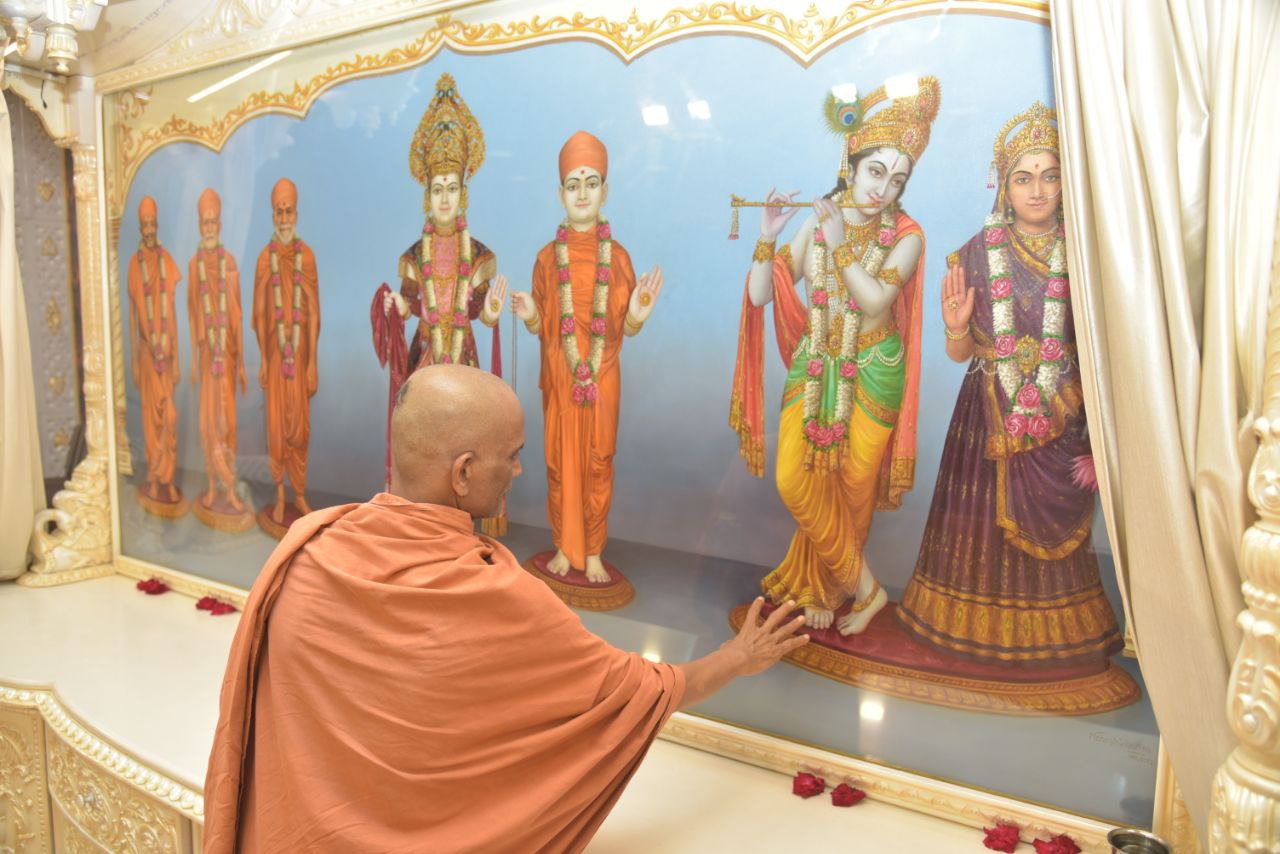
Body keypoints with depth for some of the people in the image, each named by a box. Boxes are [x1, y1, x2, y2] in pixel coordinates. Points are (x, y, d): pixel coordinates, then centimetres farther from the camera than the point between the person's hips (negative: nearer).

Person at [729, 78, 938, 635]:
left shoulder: (906, 236, -8)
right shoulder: (815, 223, -2)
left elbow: (876, 299, -25)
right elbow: (759, 295, -6)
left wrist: (840, 245, -21)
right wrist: (768, 236, -18)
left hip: (873, 375, -2)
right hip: (814, 368, 2)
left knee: (852, 488, 6)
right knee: (796, 481, -8)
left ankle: (823, 586, 29)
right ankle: (864, 587, 11)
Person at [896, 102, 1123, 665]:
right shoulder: (978, 253, -1)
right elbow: (960, 354, 0)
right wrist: (956, 325, -19)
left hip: (1062, 418, 0)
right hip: (989, 415, 0)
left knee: (1053, 526, 7)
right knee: (983, 522, 6)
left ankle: (1052, 631, 28)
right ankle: (979, 623, 27)